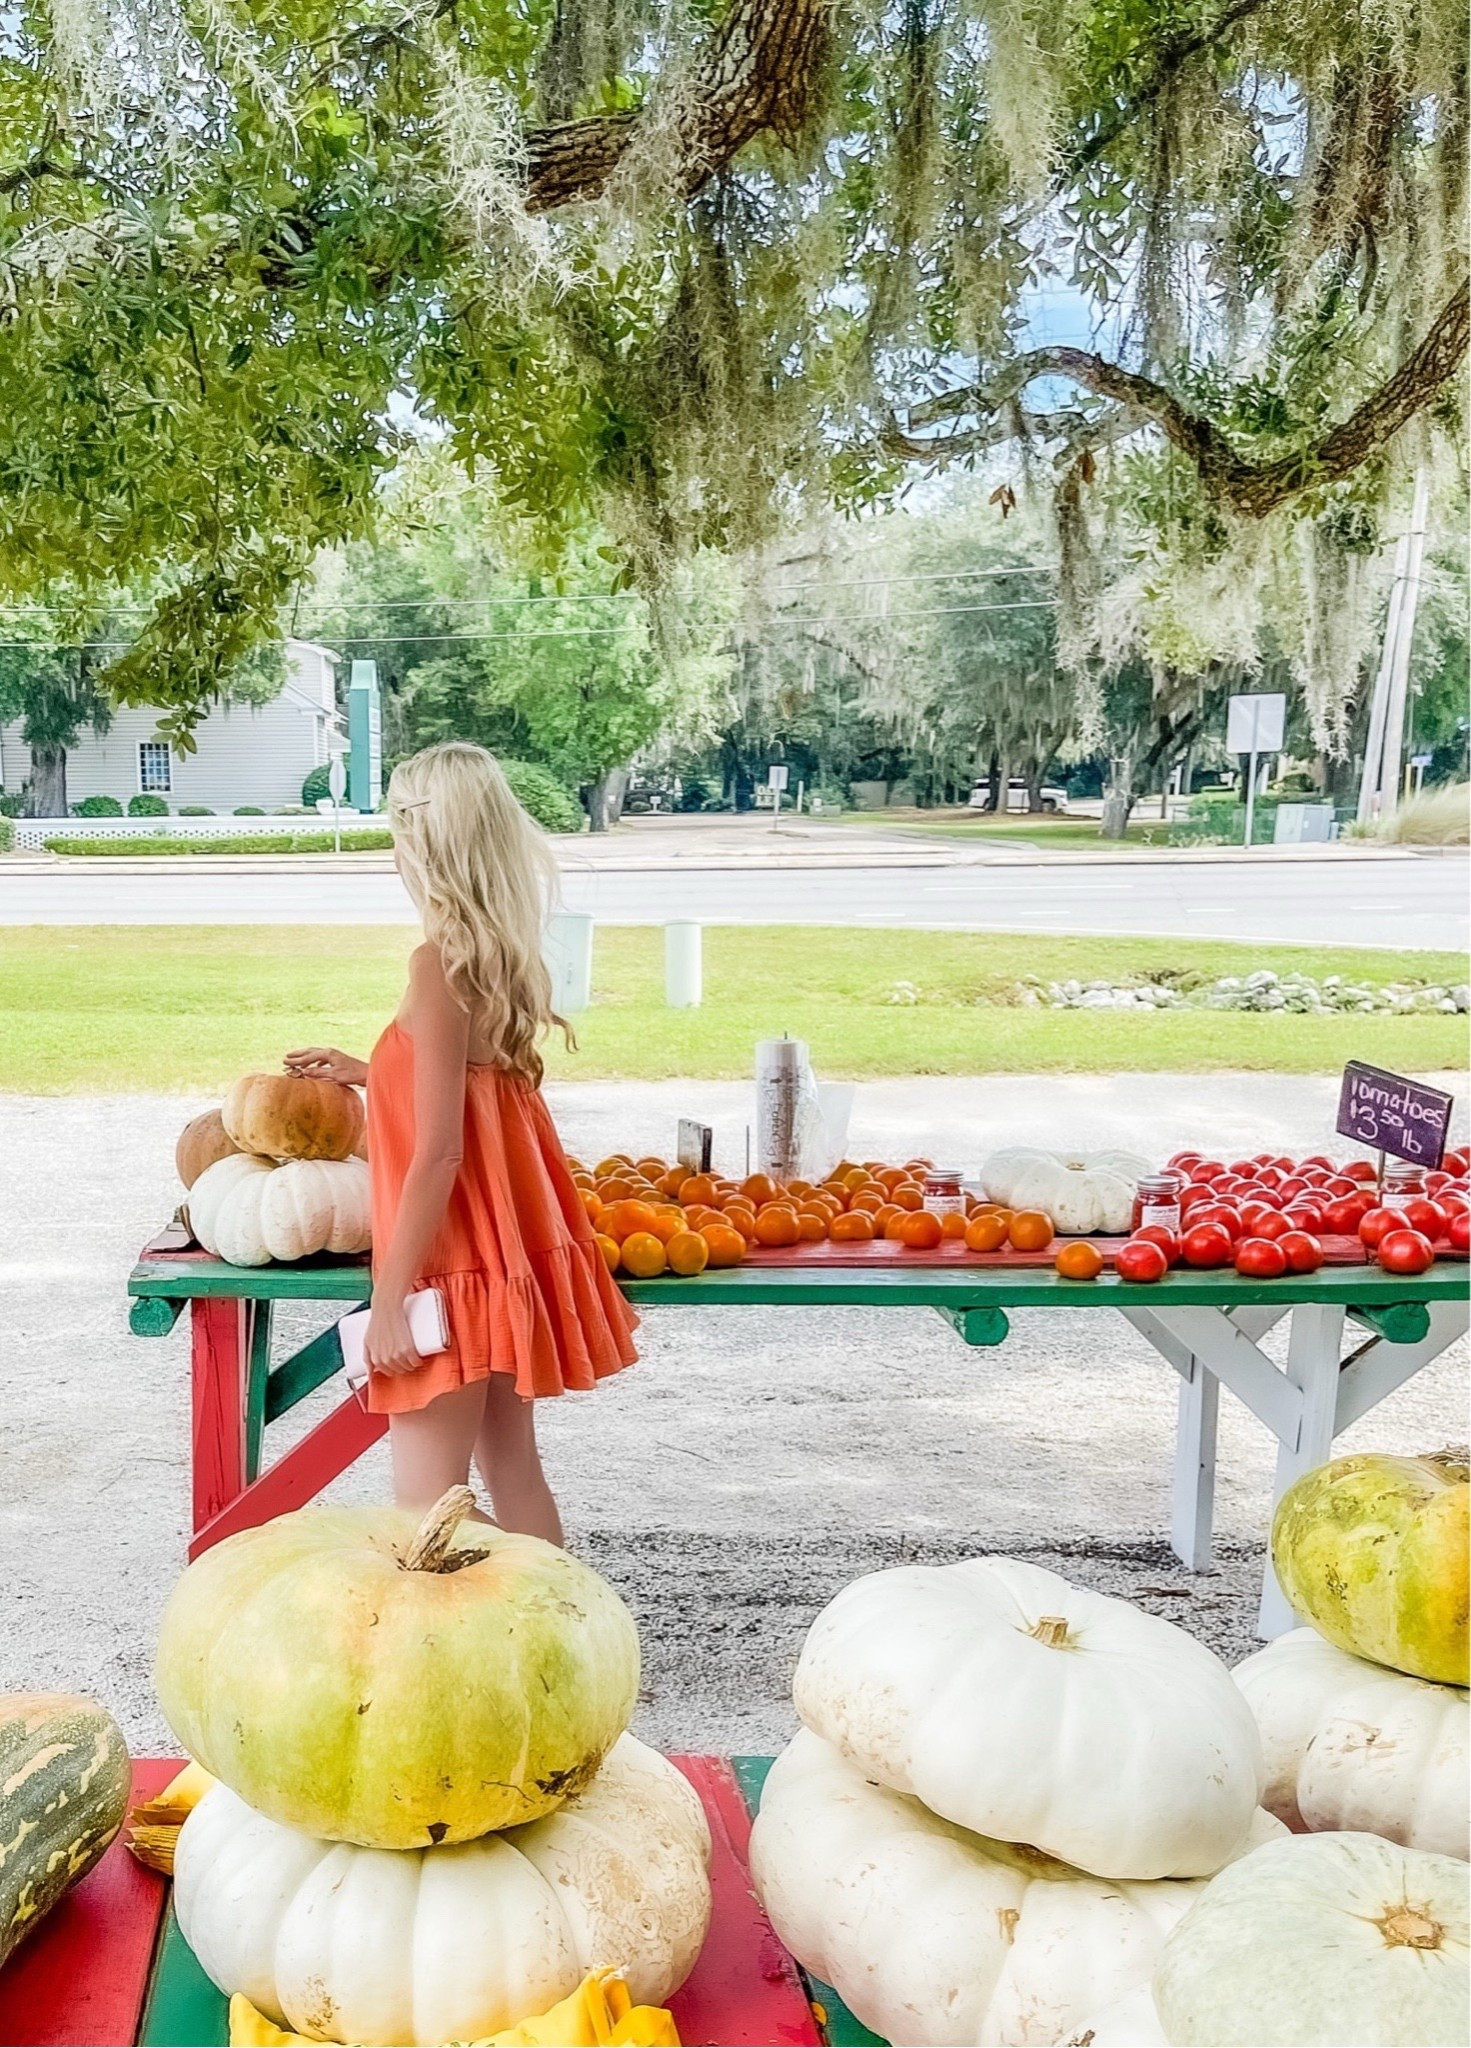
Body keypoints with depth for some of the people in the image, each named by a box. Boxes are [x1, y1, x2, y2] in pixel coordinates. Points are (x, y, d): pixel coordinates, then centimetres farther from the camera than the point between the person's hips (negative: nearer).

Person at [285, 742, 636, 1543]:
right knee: (512, 1469, 18)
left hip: (455, 1265, -9)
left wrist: (388, 1298, -17)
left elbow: (438, 1152, -21)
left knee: (428, 1506, 0)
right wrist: (365, 1072, 31)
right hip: (505, 1255, 9)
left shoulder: (442, 961, -18)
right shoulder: (504, 953, 6)